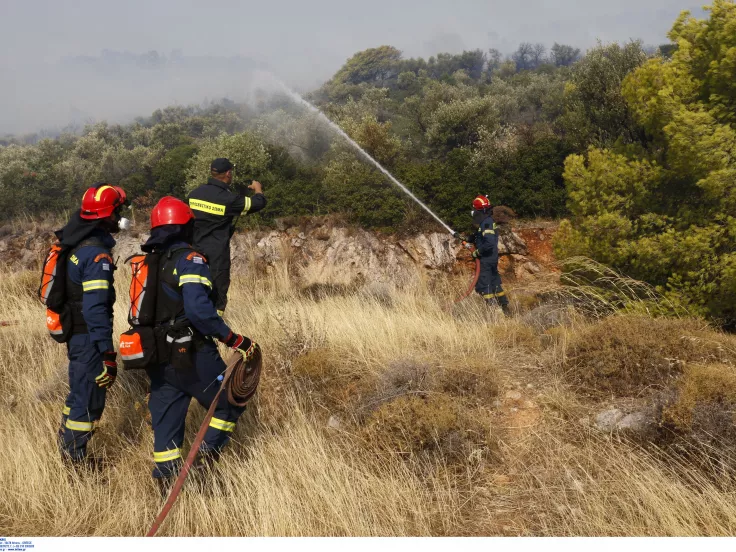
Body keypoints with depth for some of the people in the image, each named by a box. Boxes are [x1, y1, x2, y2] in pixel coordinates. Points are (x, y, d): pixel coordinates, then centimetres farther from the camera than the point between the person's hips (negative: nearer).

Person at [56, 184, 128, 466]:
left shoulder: (74, 242, 5)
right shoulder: (97, 254, -24)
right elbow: (95, 309, -27)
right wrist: (108, 353, -24)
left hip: (72, 329, 10)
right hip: (88, 337, -10)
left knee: (80, 388, 25)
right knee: (89, 399, 3)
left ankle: (67, 443, 40)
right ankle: (75, 459, 16)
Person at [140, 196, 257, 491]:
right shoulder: (189, 259, -12)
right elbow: (198, 309, -26)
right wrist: (234, 339, -20)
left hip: (158, 358, 8)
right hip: (191, 355, -8)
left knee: (166, 423, 14)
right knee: (231, 402, 10)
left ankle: (166, 483, 20)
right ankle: (206, 459, 4)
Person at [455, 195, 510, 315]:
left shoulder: (486, 223, -21)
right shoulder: (486, 221, 11)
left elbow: (489, 243, -30)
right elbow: (477, 237, 22)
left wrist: (477, 252, -19)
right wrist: (464, 238, 12)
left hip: (486, 259, -10)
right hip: (492, 259, 10)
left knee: (484, 285, -3)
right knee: (494, 283, 17)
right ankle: (505, 307, 24)